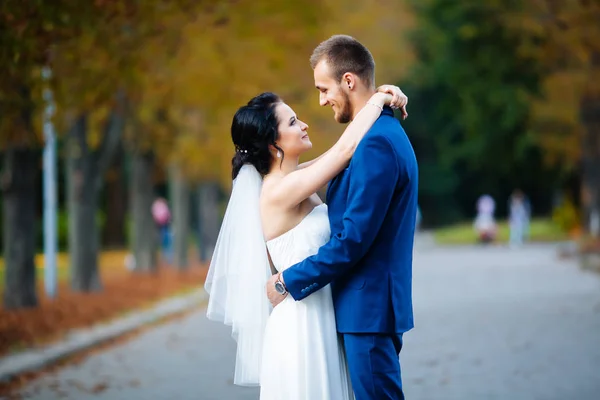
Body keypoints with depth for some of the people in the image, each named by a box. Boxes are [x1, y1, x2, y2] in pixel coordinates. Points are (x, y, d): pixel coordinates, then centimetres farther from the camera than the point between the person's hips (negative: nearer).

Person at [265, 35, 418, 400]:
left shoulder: (376, 143, -19)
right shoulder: (385, 133, 14)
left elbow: (353, 239, -21)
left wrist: (288, 281, -12)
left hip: (368, 310, -10)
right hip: (372, 304, 10)